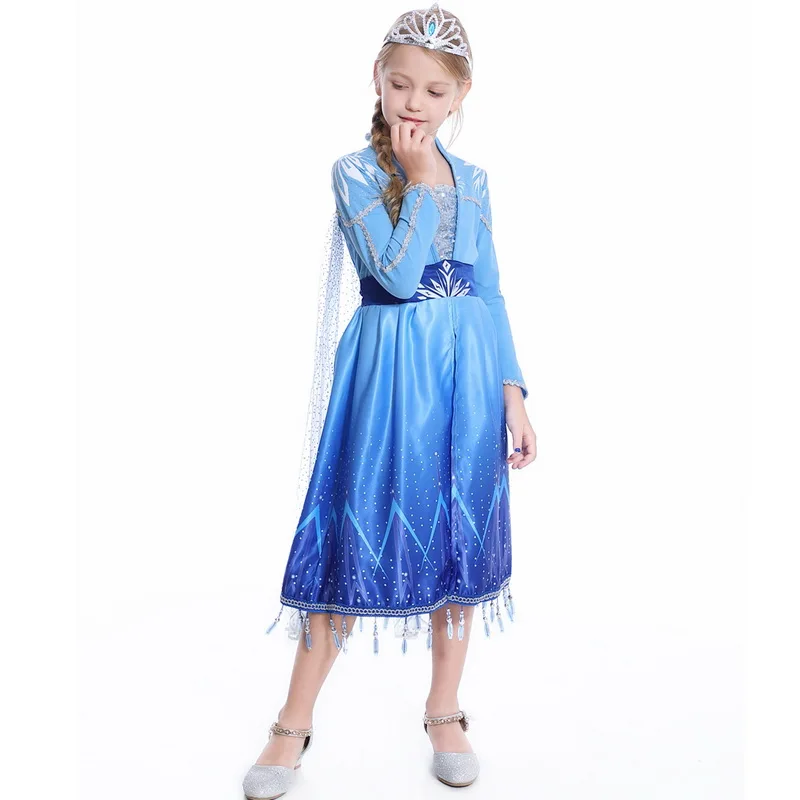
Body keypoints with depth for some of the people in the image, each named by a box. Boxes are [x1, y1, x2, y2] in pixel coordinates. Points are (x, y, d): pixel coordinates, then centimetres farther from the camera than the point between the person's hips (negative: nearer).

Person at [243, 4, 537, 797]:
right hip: (386, 372, -4)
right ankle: (294, 724, 22)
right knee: (354, 541, 1)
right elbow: (398, 274, -15)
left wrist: (512, 391, 4)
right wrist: (423, 183, -12)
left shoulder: (471, 178, 11)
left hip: (467, 374, 4)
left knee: (460, 542, 10)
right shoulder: (354, 171, -1)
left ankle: (444, 712, 31)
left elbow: (488, 294, 10)